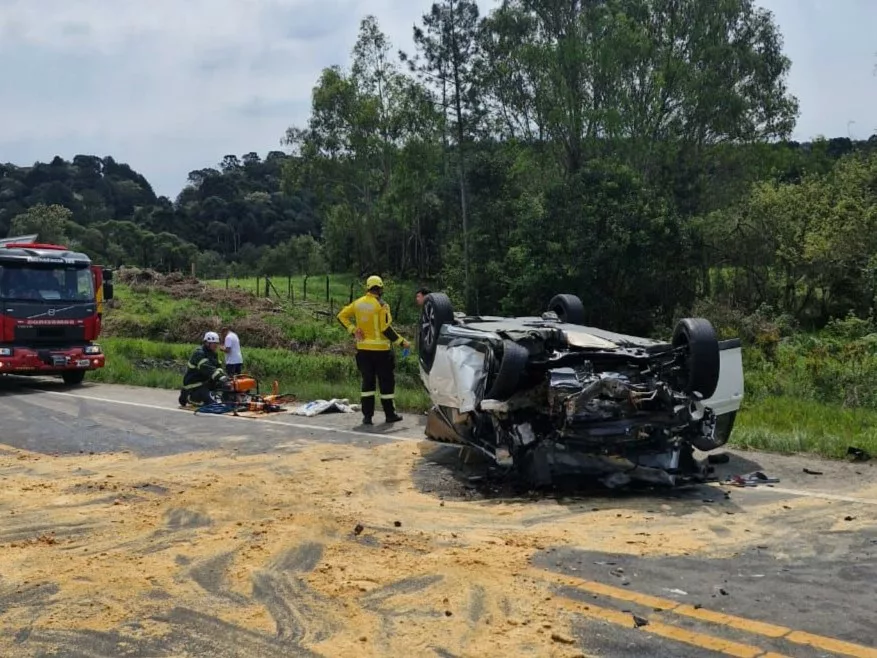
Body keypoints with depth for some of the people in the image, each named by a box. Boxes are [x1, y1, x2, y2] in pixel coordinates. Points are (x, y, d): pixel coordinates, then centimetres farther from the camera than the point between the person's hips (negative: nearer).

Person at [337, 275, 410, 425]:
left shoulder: (357, 303, 5)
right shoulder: (381, 305, -12)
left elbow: (341, 315, 8)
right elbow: (386, 329, -17)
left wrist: (353, 330, 5)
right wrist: (401, 342, -9)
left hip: (363, 349, 5)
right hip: (381, 350, -5)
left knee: (367, 382, 11)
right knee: (386, 382, 7)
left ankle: (367, 415, 8)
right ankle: (390, 414, 13)